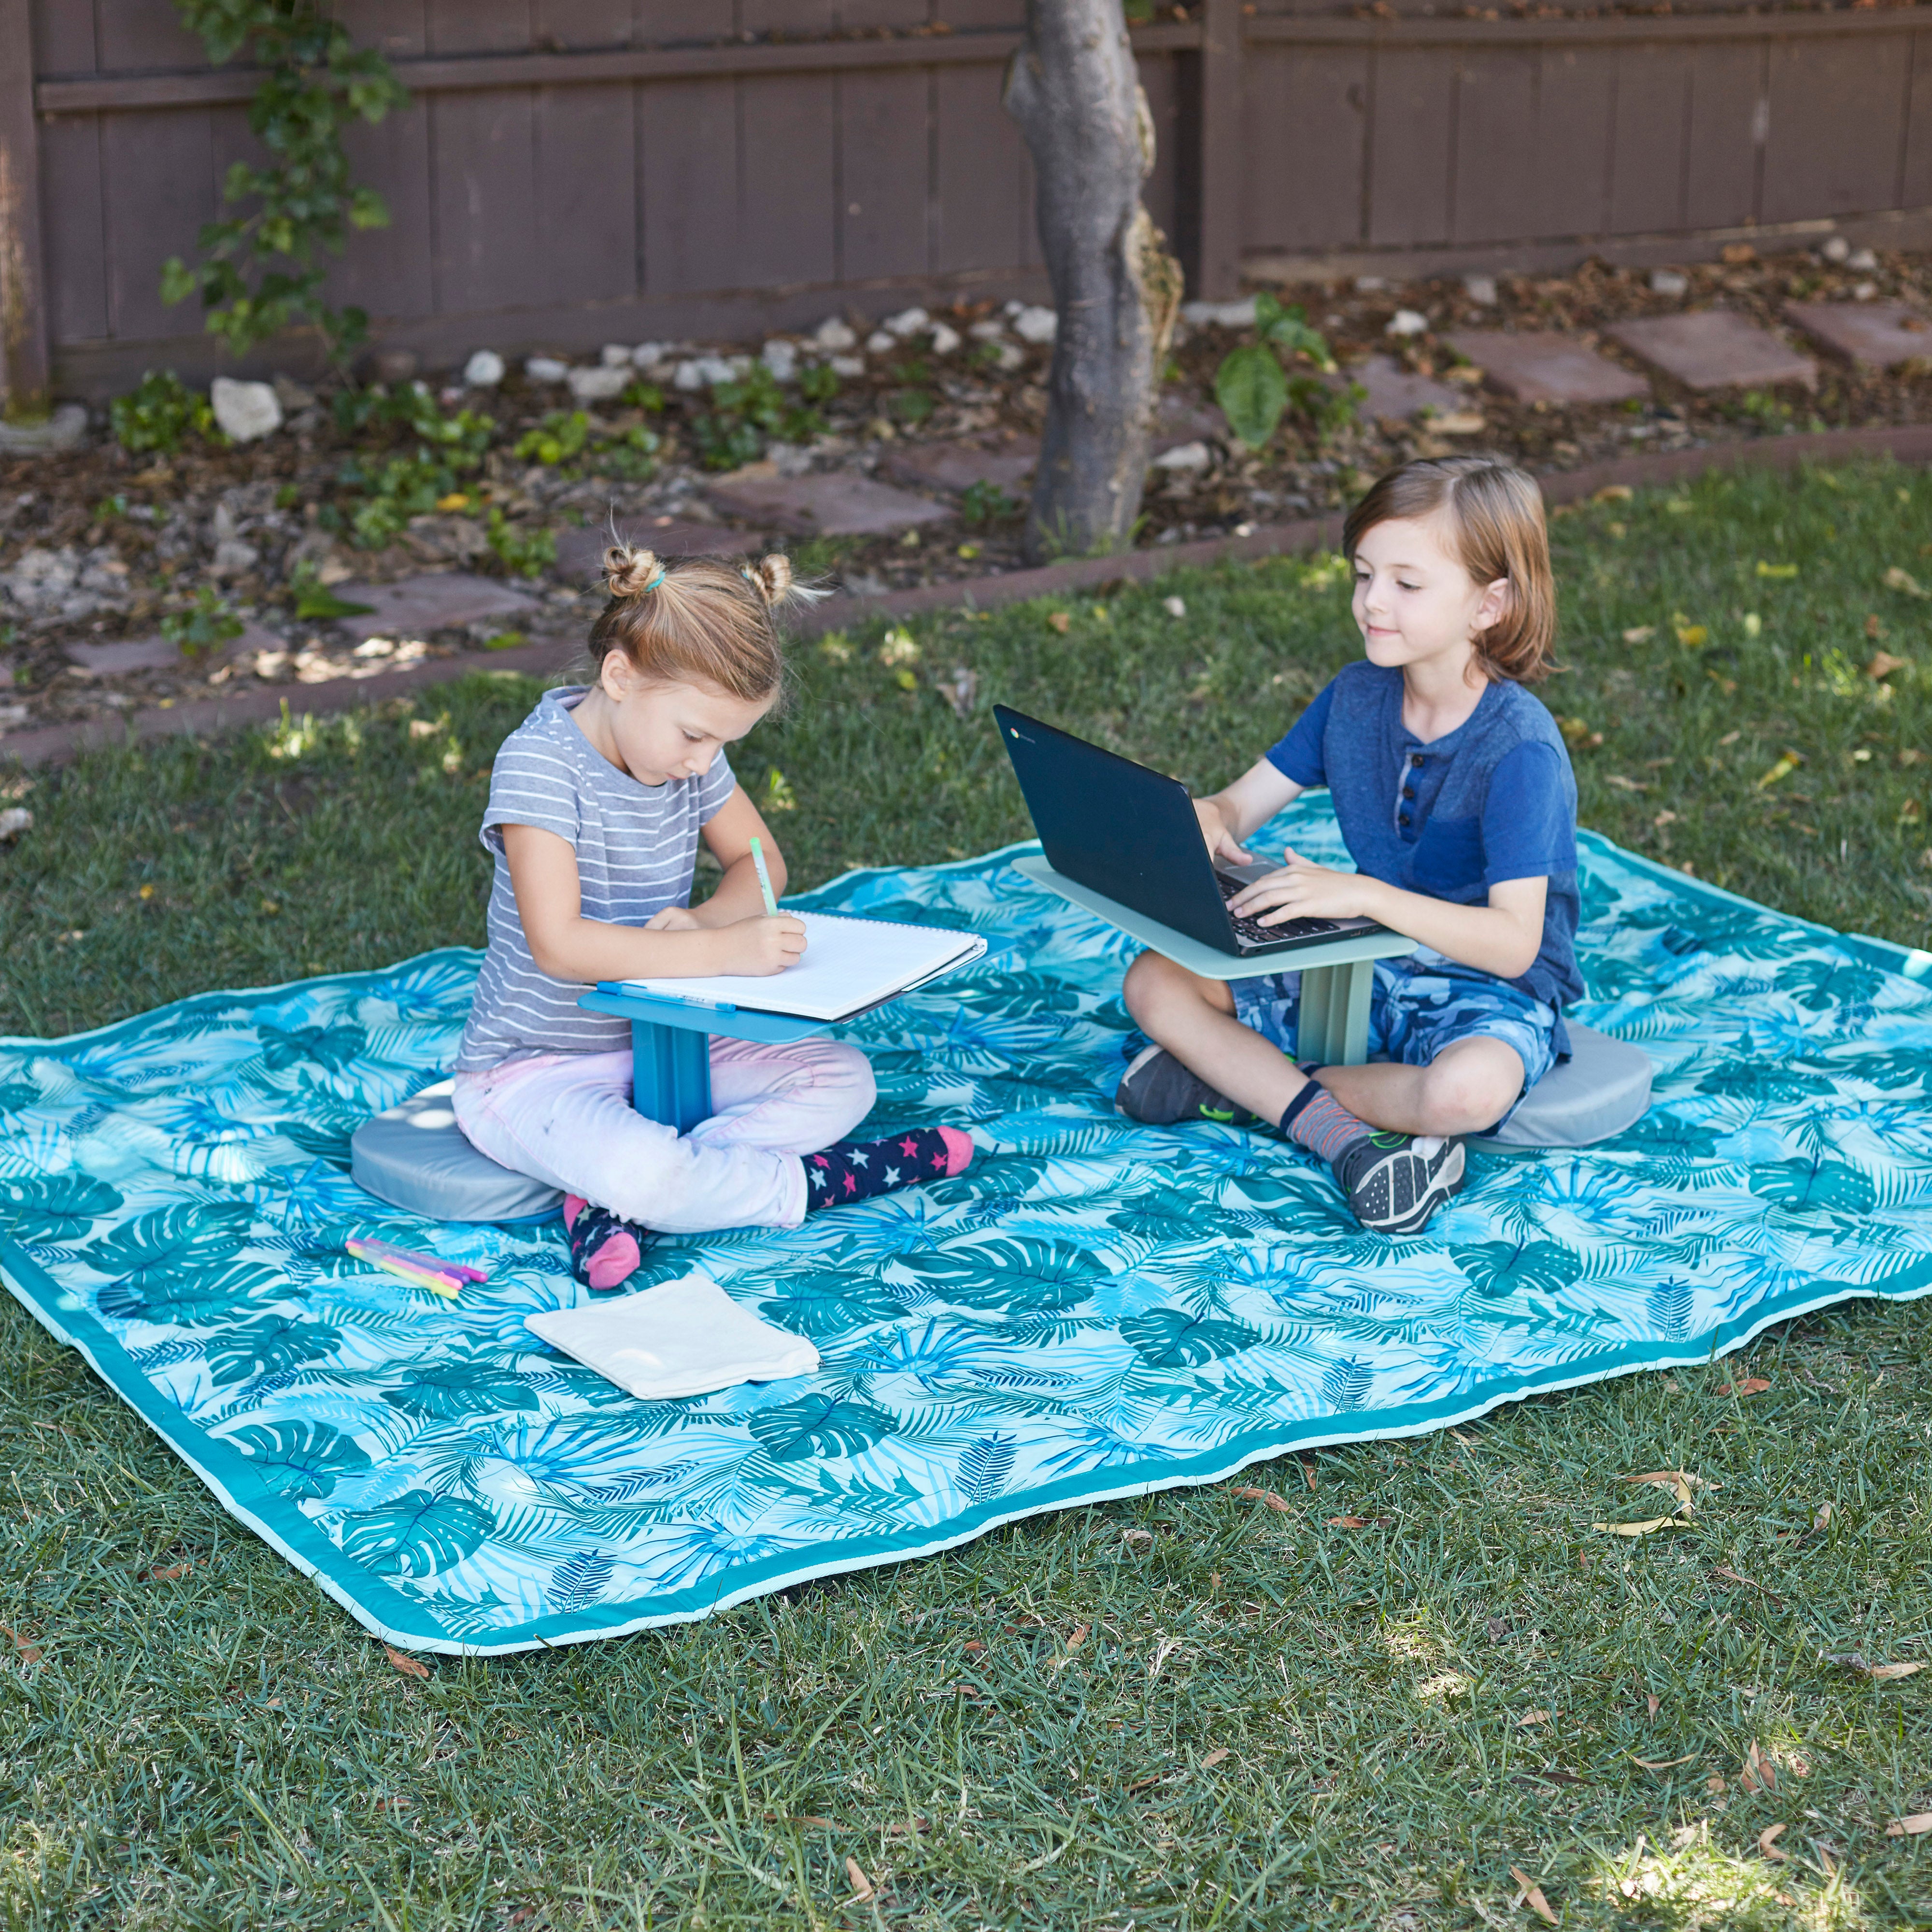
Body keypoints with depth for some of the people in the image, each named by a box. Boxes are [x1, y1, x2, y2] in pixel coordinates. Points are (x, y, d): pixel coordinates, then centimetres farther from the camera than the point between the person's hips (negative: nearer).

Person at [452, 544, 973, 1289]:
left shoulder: (689, 750, 0)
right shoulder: (541, 761, -22)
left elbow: (760, 862, 11)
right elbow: (559, 944, -31)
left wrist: (703, 918, -13)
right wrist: (721, 951, -34)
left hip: (658, 1046, 8)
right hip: (534, 1073, -8)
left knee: (843, 1077, -4)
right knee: (643, 1170, -37)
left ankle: (617, 1208, -17)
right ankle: (813, 1181, -11)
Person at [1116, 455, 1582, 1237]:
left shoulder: (1520, 749, -22)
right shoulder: (1357, 696, 0)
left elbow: (1512, 942, -29)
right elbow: (1242, 802, 5)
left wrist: (1364, 894, -38)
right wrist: (1204, 823, -21)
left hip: (1487, 993, -6)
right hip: (1366, 967, 6)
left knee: (1468, 1089, -41)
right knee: (1154, 981, -8)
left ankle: (1246, 1081, -17)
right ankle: (1336, 1131, -21)